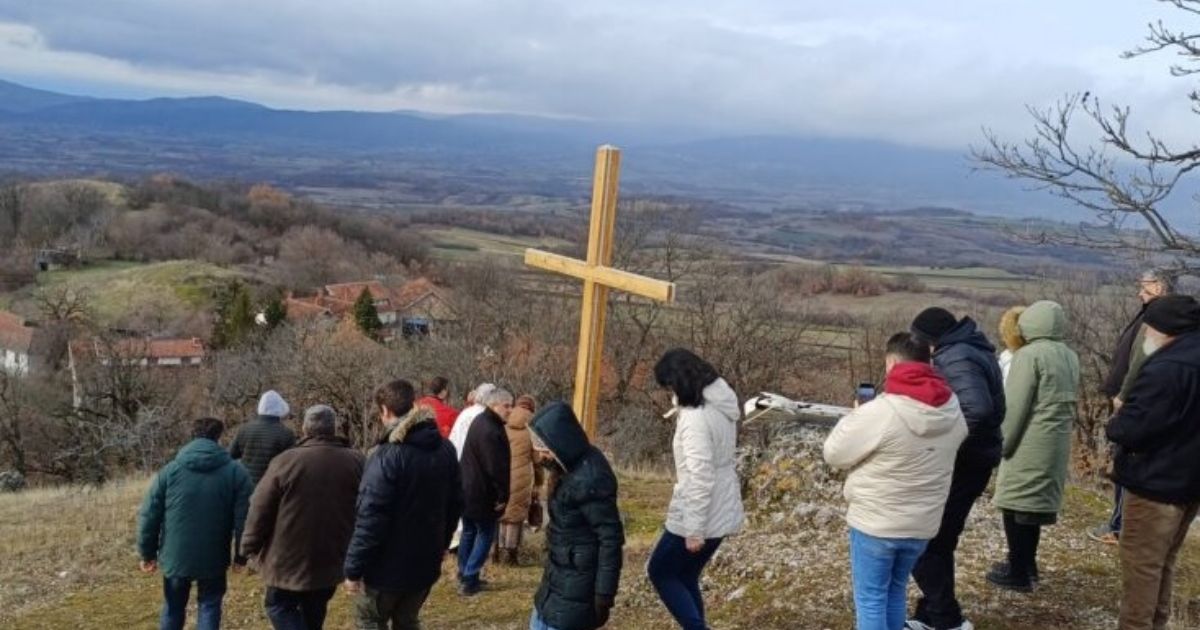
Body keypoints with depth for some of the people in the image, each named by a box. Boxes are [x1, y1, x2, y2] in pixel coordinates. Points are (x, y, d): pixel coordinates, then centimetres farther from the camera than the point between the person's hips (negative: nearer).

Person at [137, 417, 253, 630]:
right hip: (214, 558, -1)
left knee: (173, 609, 19)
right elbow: (244, 518, -6)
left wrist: (148, 553, 8)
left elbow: (149, 516, -1)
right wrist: (241, 555, 4)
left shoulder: (170, 470, -1)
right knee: (209, 607, 12)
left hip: (175, 556, 1)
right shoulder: (235, 472, -5)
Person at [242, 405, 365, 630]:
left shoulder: (285, 461, -12)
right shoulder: (355, 462, -3)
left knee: (279, 606, 13)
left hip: (289, 559, -4)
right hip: (331, 560, 4)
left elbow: (261, 510, -8)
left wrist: (250, 547, 5)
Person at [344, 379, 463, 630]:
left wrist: (353, 569, -15)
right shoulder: (445, 449, 3)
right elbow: (455, 504, 11)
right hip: (426, 562, 7)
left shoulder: (387, 455, -20)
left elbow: (371, 518, -22)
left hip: (386, 566, -6)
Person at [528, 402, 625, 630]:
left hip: (576, 581, -10)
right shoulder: (571, 465, 2)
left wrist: (604, 595, -21)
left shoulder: (589, 479, -26)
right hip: (560, 573, 10)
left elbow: (611, 539, -24)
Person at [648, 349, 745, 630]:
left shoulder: (695, 417, -23)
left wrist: (694, 529, -21)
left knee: (660, 572, 10)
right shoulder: (721, 407, 6)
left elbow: (700, 477, -25)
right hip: (722, 512, 9)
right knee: (686, 577, 20)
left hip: (702, 516, -9)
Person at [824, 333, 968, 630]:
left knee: (870, 598, 7)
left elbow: (834, 454, -12)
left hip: (875, 523, -6)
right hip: (922, 524, 6)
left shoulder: (878, 413, -23)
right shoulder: (952, 410, -4)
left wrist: (854, 418, 5)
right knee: (895, 591, 22)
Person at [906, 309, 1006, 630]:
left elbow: (976, 409, -35)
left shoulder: (956, 358, -20)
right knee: (939, 539, 18)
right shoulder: (973, 350, 13)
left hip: (962, 462, -10)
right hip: (975, 458, 11)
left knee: (924, 540, -2)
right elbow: (989, 407, 16)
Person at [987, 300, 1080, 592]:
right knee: (1035, 502, 17)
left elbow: (1015, 405, -14)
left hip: (1030, 443, -8)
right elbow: (1070, 401, 14)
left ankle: (1019, 573, 1)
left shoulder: (1029, 355, -13)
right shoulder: (1070, 357, 11)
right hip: (1058, 442, 8)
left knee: (1017, 504, -2)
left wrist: (1001, 443, -7)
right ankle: (1026, 563, 27)